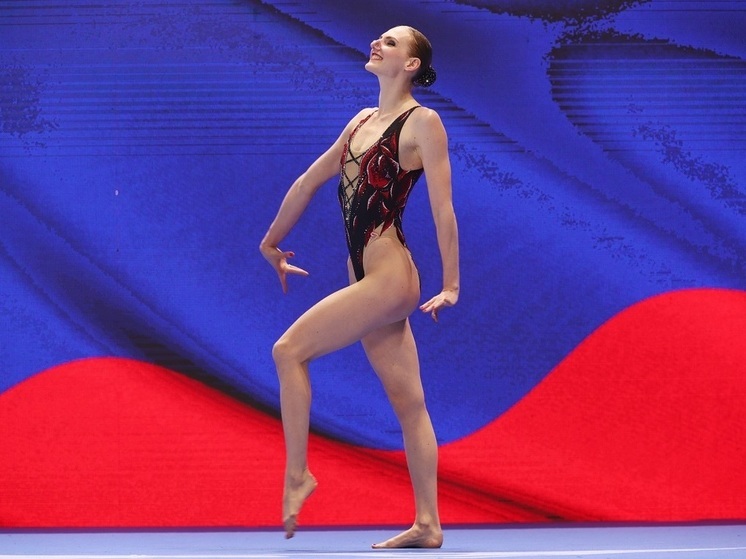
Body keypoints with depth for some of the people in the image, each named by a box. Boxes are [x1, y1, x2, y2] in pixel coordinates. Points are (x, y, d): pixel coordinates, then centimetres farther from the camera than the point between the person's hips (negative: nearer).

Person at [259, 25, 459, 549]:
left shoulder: (423, 123, -6)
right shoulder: (363, 121, 17)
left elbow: (442, 208, -9)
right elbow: (309, 182, 24)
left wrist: (450, 286, -12)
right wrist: (272, 242, 31)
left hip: (390, 277, -8)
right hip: (367, 279, 8)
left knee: (290, 350, -11)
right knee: (408, 403, 7)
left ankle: (297, 474, -3)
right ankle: (428, 525, 8)